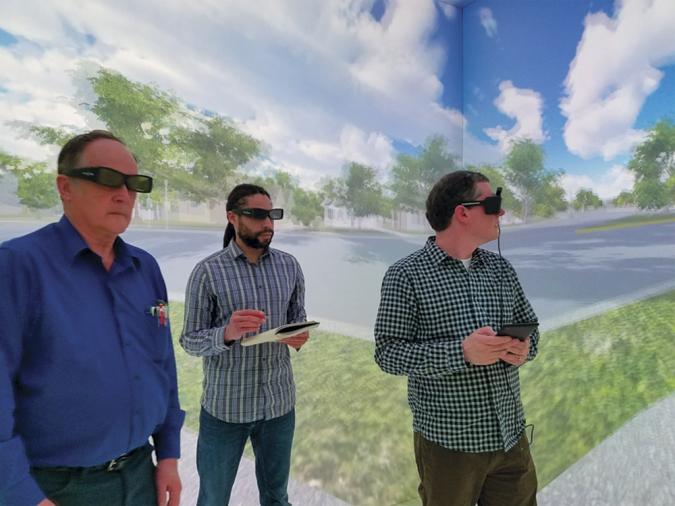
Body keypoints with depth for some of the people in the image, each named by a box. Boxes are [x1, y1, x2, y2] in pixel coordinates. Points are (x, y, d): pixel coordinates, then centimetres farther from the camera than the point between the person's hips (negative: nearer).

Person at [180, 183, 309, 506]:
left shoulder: (289, 266, 0)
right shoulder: (208, 271, -12)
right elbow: (190, 341, -9)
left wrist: (299, 337, -14)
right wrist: (227, 334, -29)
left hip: (279, 403, 3)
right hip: (225, 407, -3)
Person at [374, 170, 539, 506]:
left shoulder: (501, 268, 6)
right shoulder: (407, 275, -12)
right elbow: (387, 353, -15)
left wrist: (525, 348, -10)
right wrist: (462, 352, -26)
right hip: (448, 443, -5)